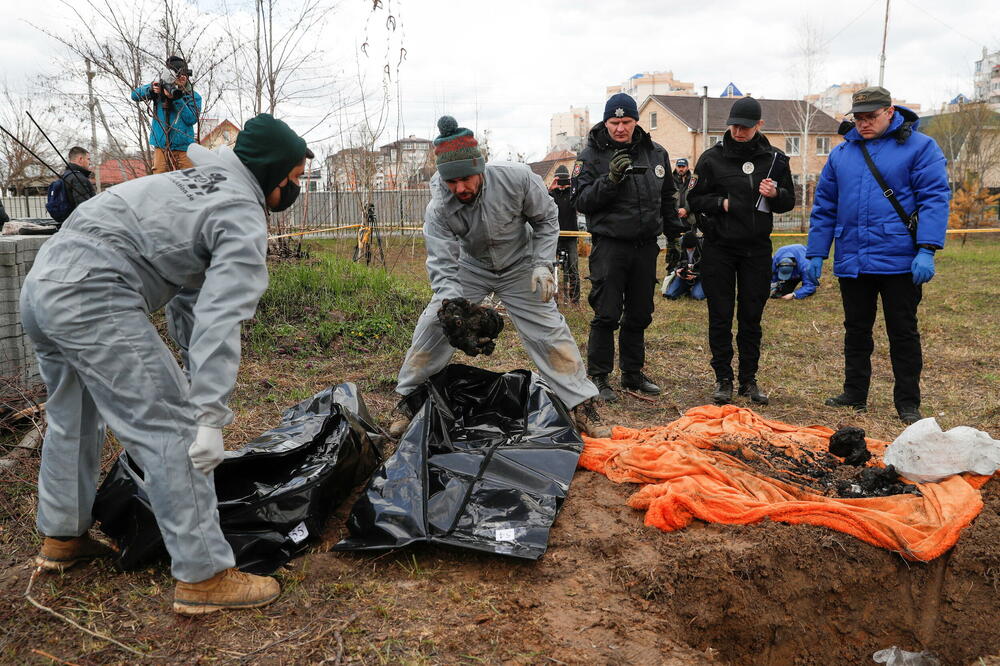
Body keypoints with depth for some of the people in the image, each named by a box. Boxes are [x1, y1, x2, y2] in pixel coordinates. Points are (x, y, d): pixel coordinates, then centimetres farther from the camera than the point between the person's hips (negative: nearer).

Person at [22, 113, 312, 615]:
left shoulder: (196, 180, 22)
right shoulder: (244, 221, -7)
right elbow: (221, 321, -18)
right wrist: (210, 416, -20)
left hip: (41, 282, 10)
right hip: (92, 297, -10)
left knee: (73, 418, 26)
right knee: (170, 429, -7)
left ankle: (61, 537, 43)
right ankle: (203, 577, -3)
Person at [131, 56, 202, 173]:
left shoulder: (194, 97, 7)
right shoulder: (161, 88, 10)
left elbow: (192, 119, -6)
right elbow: (135, 95, 9)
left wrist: (177, 100, -15)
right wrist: (150, 88, -10)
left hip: (184, 149, -1)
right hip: (161, 147, 1)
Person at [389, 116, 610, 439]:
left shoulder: (517, 178, -29)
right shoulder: (438, 209, -28)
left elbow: (547, 218, -11)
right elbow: (442, 268, -30)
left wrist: (543, 264, -20)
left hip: (520, 267, 0)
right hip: (471, 268, 1)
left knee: (550, 332, -6)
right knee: (432, 326, -7)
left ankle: (583, 406, 6)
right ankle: (407, 400, 10)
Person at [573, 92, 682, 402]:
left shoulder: (656, 153, 10)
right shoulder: (591, 155, -3)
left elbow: (667, 199, 20)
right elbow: (582, 201, -10)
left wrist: (674, 236, 19)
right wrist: (610, 179, -23)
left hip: (646, 246, 5)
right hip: (610, 245, -5)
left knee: (640, 314, 12)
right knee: (607, 315, -5)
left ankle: (633, 373, 24)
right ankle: (598, 377, 6)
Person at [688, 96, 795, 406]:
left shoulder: (775, 159, 6)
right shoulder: (712, 158, -1)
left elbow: (789, 201, 11)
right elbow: (694, 199, 3)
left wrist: (775, 194, -11)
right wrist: (721, 203, -15)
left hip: (757, 249, 2)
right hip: (719, 249, -2)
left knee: (752, 316, 7)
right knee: (720, 316, 2)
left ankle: (749, 379, 17)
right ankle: (723, 379, 13)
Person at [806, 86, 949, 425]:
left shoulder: (919, 146, -2)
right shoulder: (841, 153, 11)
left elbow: (935, 198, -9)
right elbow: (824, 207, 13)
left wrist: (926, 250, -18)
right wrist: (815, 253, 9)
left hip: (899, 261, -4)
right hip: (852, 262, 4)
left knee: (903, 333, 5)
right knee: (856, 331, 13)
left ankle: (907, 403, 15)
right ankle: (854, 394, 26)